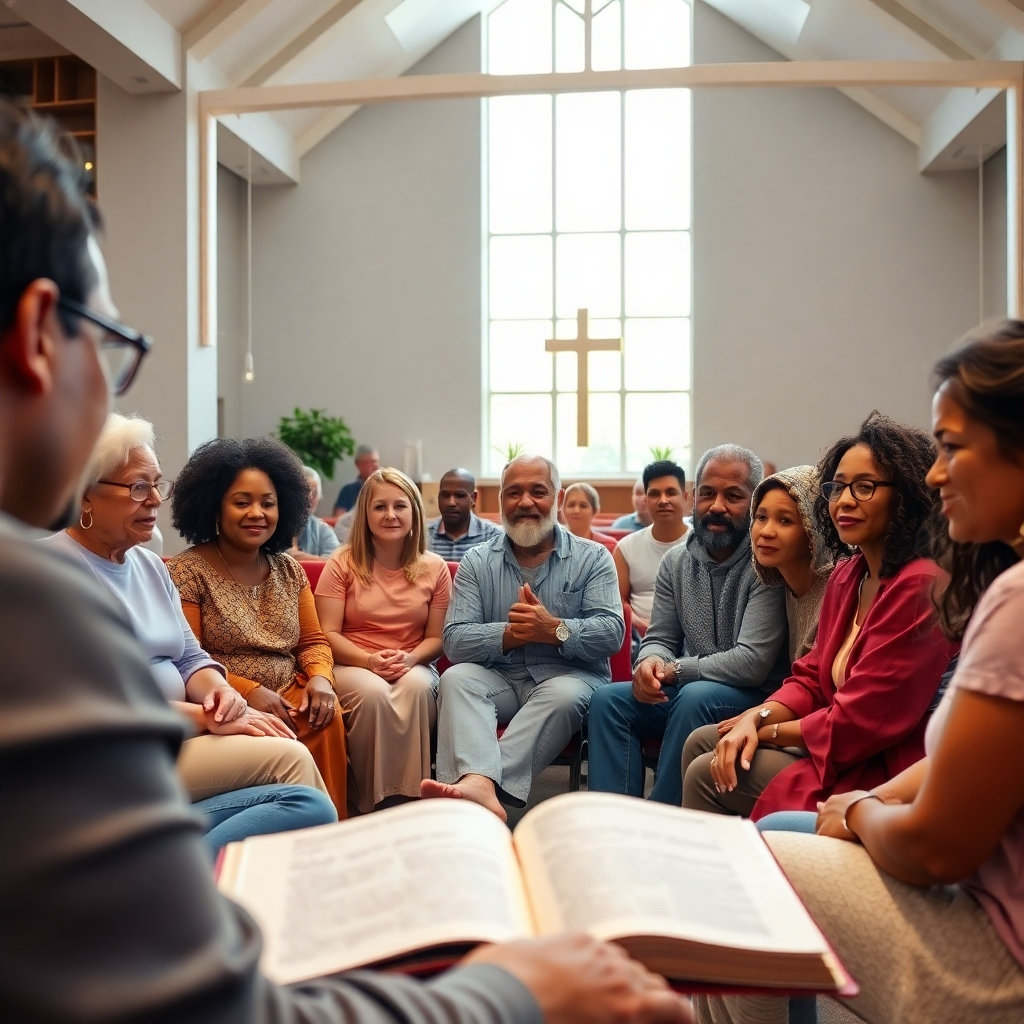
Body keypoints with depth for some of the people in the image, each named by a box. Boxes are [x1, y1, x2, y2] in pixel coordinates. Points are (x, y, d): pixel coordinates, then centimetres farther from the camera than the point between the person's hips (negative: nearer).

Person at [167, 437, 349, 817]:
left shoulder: (289, 570, 13)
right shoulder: (187, 571, -3)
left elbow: (313, 641, 13)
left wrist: (320, 678, -10)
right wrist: (248, 691, -18)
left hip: (290, 699, 5)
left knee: (328, 716, -27)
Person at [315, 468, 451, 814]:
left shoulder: (434, 568, 7)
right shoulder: (343, 564, 3)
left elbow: (437, 638, 8)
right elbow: (327, 634, -2)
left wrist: (410, 659, -15)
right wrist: (369, 660, -19)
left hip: (414, 667, 1)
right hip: (351, 666, -1)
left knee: (416, 686, -35)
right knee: (373, 692, -36)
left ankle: (409, 800, -28)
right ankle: (374, 805, -22)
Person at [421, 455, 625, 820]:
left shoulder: (592, 558, 5)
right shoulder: (476, 562, 9)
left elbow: (612, 632, -8)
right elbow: (454, 640, -3)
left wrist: (555, 629, -24)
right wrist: (510, 634, -19)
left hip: (569, 677, -1)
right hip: (498, 679, 2)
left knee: (564, 694, -34)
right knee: (456, 678, -27)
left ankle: (479, 783, -43)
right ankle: (480, 783, -50)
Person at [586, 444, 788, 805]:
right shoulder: (676, 562, 6)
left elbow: (753, 662, -21)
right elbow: (659, 638, 9)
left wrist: (673, 670, -17)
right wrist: (650, 663, -16)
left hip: (753, 696, -6)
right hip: (683, 692, 6)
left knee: (695, 697, -34)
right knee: (608, 700, -15)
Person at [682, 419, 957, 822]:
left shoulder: (920, 587, -22)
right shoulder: (848, 575, 8)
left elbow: (860, 721, -22)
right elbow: (812, 679, 10)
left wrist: (768, 731, -9)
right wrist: (756, 717, -9)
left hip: (881, 772, -9)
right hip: (839, 743, 9)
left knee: (706, 775, -9)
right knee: (700, 744, 10)